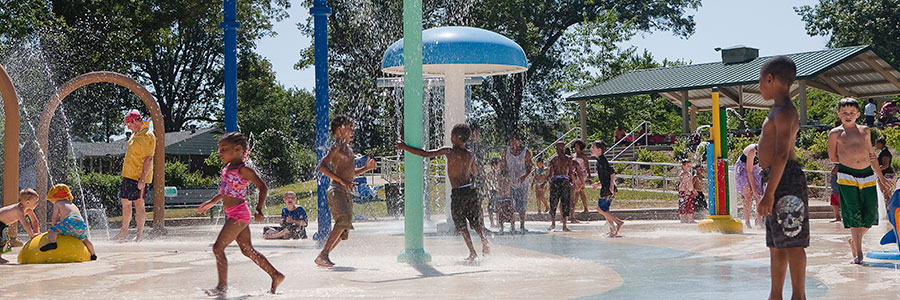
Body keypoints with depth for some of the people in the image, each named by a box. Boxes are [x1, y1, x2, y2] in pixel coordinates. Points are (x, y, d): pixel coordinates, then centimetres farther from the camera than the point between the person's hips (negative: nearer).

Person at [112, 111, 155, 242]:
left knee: (138, 203, -6)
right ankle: (124, 231, 20)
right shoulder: (136, 134, 15)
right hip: (128, 174, 10)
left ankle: (140, 233, 1)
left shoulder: (147, 136, -16)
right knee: (125, 202, 12)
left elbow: (148, 159, -21)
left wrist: (142, 178, -26)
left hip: (138, 176, -10)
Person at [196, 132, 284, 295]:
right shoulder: (227, 168, 13)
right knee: (247, 250, 13)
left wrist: (259, 210, -23)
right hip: (233, 215, 9)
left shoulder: (243, 170, -13)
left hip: (239, 214, -9)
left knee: (218, 247, -10)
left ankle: (223, 285, -5)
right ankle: (276, 275, 19)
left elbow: (263, 187, -15)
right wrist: (211, 202, 33)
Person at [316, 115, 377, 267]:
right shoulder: (336, 147, -5)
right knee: (344, 221, -25)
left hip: (347, 192, 10)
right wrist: (342, 181, -22)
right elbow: (321, 166, -17)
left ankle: (324, 256, 13)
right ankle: (323, 254, -26)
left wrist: (366, 168, 17)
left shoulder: (349, 149, 23)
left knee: (344, 230, 7)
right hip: (337, 190, -10)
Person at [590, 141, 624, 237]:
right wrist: (598, 184, 22)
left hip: (608, 189, -10)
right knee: (604, 210, 13)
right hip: (606, 189, 10)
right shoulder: (599, 160, 17)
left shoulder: (602, 160, -14)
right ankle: (613, 230, 16)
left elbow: (612, 172, -22)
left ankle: (618, 222, -5)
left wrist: (611, 185, -24)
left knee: (600, 209, -6)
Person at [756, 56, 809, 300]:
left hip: (785, 181, -11)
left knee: (792, 243, -6)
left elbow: (782, 155, -21)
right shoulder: (779, 111, 18)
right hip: (777, 181, 11)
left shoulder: (784, 112, -14)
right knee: (776, 244, 14)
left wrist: (768, 194, -24)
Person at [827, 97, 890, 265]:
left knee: (871, 212, 0)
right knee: (853, 213, -7)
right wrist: (849, 160, 5)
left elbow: (871, 155, 22)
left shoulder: (864, 131, 14)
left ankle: (855, 240, 26)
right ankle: (858, 254, -3)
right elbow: (833, 158, 8)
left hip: (867, 176, 4)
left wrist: (880, 176, 24)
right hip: (847, 177, -4)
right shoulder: (835, 133, 4)